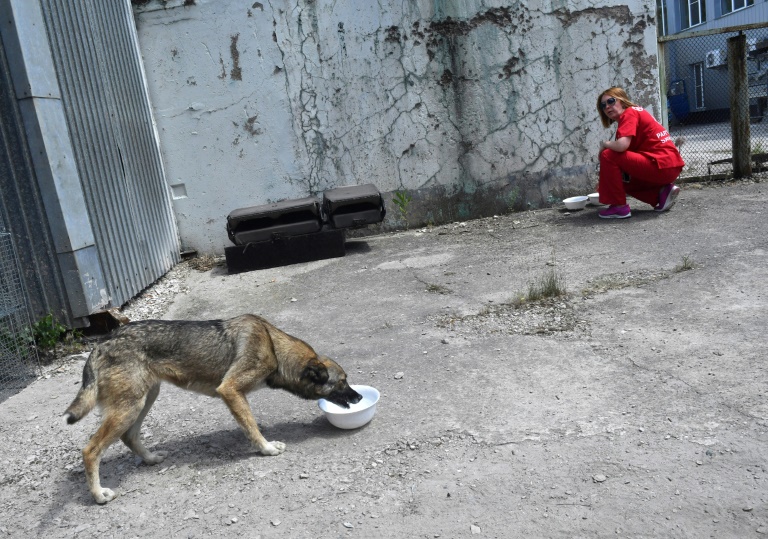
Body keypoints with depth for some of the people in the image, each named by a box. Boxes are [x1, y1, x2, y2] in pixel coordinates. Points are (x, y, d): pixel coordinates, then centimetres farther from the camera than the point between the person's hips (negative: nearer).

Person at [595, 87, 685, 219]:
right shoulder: (635, 113, 21)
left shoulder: (629, 113, -8)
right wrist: (605, 179, 13)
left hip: (662, 165, -10)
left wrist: (604, 144, -3)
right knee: (622, 178, 27)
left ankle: (619, 207, -9)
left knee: (608, 156, -13)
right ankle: (662, 194, 12)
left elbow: (621, 146, -26)